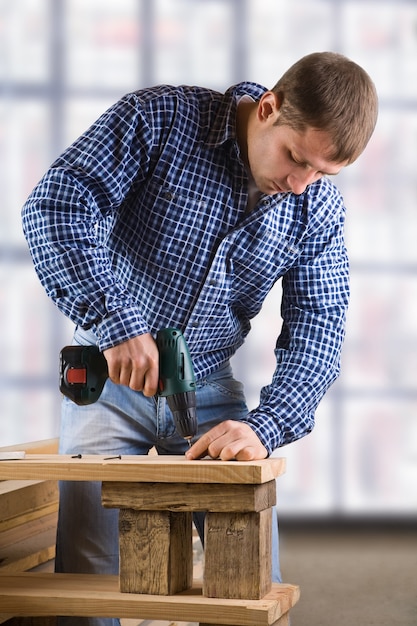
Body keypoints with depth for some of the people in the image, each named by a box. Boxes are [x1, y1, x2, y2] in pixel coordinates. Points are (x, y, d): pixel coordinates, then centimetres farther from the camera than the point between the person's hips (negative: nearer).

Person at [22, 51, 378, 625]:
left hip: (209, 388, 3)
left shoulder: (320, 209, -5)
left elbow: (317, 330, -7)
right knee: (87, 579, -6)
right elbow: (57, 206, -23)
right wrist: (117, 322, -34)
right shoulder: (159, 120, -15)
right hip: (110, 378, -2)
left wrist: (264, 427, -24)